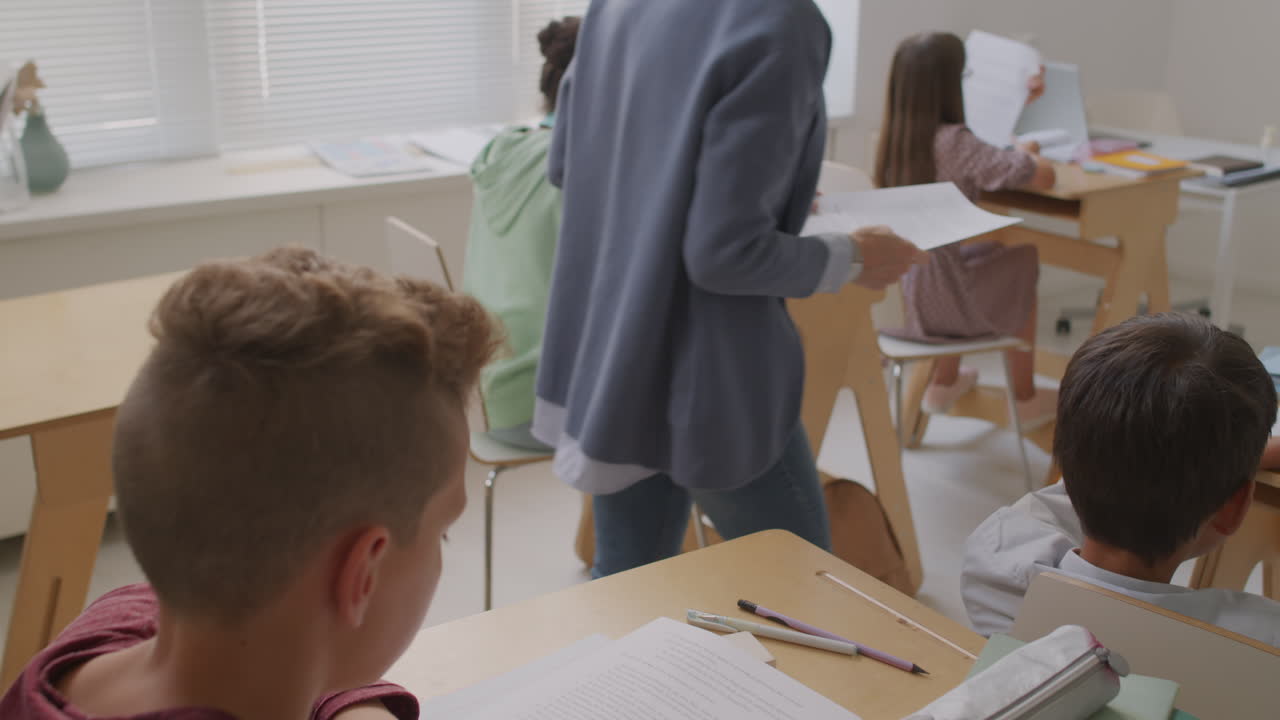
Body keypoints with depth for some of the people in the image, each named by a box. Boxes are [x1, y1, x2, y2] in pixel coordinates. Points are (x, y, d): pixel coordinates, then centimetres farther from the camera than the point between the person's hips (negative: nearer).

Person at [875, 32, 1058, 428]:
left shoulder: (896, 136, -1)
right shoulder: (954, 142, -24)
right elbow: (1044, 177, -21)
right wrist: (1025, 152, 1)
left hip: (900, 290, 6)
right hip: (939, 299, -6)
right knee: (1022, 260, 24)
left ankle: (943, 384, 44)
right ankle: (1025, 401, 38)